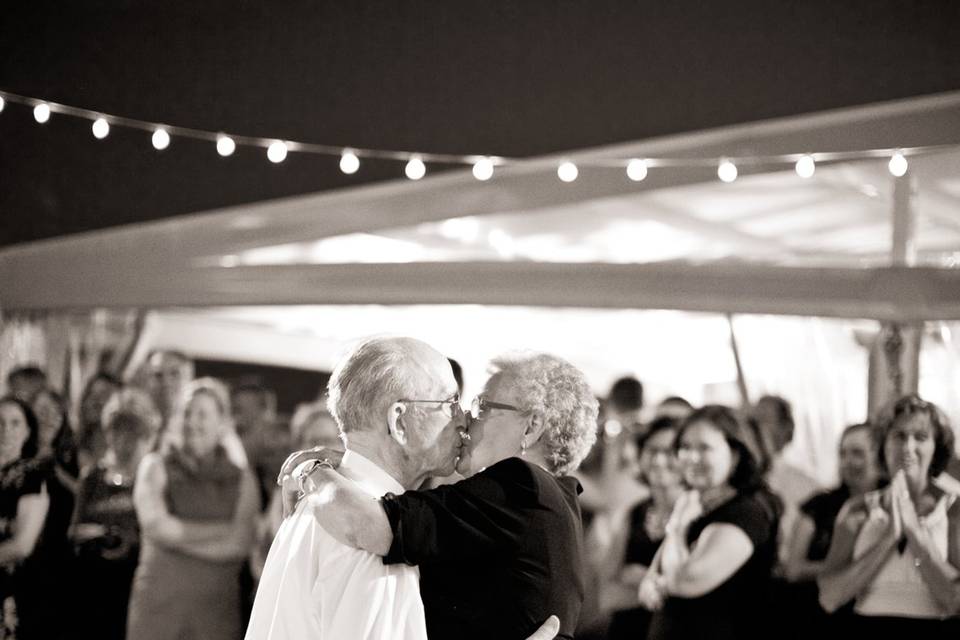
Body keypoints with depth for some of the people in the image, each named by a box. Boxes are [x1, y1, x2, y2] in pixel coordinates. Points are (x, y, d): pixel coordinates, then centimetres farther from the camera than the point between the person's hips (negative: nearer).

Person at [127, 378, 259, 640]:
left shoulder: (241, 477, 9)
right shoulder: (156, 467, 8)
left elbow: (242, 542, -4)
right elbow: (155, 525, -7)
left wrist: (179, 535, -7)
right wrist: (218, 530, -4)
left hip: (216, 603, 1)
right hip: (160, 596, -1)